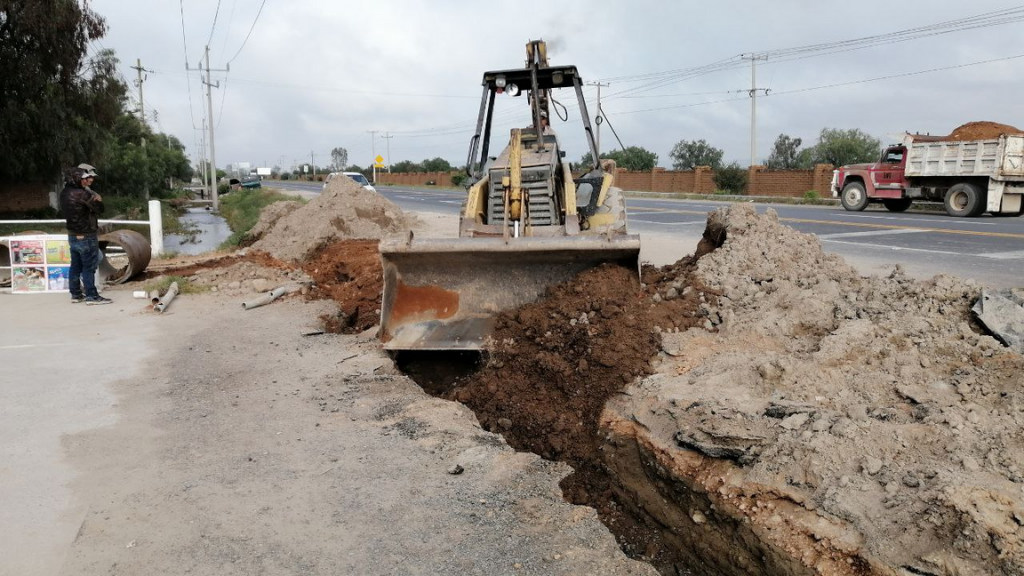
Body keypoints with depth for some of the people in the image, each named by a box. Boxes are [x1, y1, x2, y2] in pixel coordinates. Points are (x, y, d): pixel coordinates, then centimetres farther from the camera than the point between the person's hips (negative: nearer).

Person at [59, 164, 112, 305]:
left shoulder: (65, 192, 8)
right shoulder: (82, 194, -20)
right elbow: (99, 209, -15)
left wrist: (93, 199, 3)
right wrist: (98, 199, 5)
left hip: (73, 235, 9)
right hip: (86, 237, -9)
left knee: (75, 266, 14)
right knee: (89, 267, -3)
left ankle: (76, 294, 20)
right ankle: (91, 296, 0)